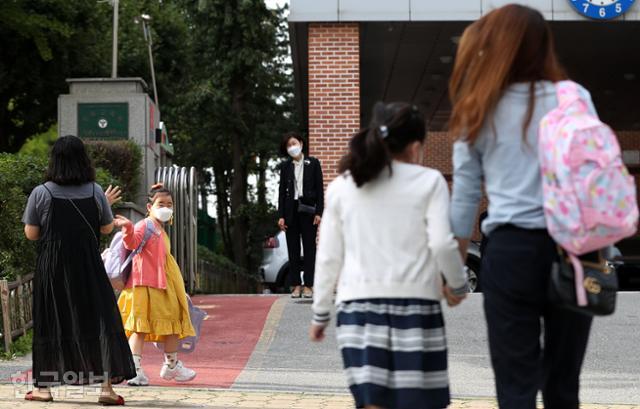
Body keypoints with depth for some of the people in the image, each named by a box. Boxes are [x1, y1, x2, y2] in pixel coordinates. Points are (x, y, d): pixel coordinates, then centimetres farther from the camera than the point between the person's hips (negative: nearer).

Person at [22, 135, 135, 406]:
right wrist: (107, 205, 24)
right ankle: (107, 385, -2)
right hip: (89, 269, 0)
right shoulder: (95, 191, -3)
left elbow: (31, 234, 0)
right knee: (99, 320, 3)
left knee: (50, 324, 11)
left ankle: (43, 386, 18)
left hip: (51, 270, 0)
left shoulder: (41, 193, -6)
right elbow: (107, 229, 8)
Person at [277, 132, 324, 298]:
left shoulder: (313, 163, 2)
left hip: (308, 210, -2)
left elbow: (320, 189, 0)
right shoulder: (285, 166, 7)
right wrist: (281, 215, -1)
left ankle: (308, 285, 4)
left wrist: (319, 212, -8)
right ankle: (296, 285, 8)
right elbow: (282, 191, 6)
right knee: (293, 249, 3)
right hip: (291, 210, 2)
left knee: (309, 248, 0)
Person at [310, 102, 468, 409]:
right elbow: (442, 243, -7)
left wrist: (320, 313, 17)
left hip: (357, 305, 2)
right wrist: (457, 286, 9)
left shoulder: (341, 187, 10)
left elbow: (328, 257, 10)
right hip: (414, 302, -2)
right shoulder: (428, 181, 2)